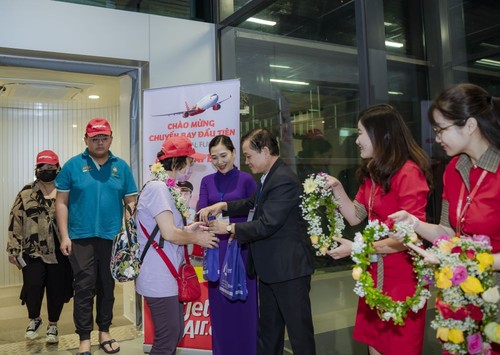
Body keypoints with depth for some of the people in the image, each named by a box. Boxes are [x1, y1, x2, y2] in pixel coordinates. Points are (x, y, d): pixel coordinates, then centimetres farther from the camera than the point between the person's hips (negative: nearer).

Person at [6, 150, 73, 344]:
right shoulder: (26, 194, 4)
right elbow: (15, 222, 4)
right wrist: (13, 249, 1)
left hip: (59, 252, 0)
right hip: (33, 251, 0)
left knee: (56, 290, 6)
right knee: (32, 288, -5)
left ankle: (53, 325, 27)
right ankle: (34, 319, 25)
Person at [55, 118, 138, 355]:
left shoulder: (121, 167, 5)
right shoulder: (73, 165, 1)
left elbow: (131, 201, 6)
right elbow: (61, 202, 0)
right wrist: (64, 236, -6)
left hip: (112, 237, 2)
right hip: (81, 237, -2)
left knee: (107, 286, 13)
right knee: (84, 288, 0)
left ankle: (104, 332, 29)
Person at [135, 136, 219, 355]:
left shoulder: (165, 188, 13)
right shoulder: (158, 188, -18)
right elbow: (170, 234, -23)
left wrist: (188, 230, 4)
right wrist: (195, 238, -7)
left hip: (168, 278, 10)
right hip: (159, 281, -10)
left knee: (175, 334, 18)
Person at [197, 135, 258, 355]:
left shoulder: (246, 180, -3)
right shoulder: (207, 181, 7)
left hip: (241, 248, -3)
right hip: (216, 250, 3)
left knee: (243, 304, 5)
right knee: (219, 305, 11)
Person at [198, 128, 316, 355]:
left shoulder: (284, 181, -21)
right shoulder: (269, 177, 9)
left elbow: (267, 224, -26)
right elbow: (253, 204, 19)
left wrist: (229, 228, -16)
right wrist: (223, 205, 4)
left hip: (289, 268, -10)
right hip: (270, 268, 10)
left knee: (299, 329, 4)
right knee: (268, 329, 21)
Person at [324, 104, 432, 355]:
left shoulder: (408, 172, -18)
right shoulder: (371, 173, 10)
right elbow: (355, 217, 10)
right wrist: (337, 189, -4)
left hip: (402, 277, -8)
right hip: (375, 273, 8)